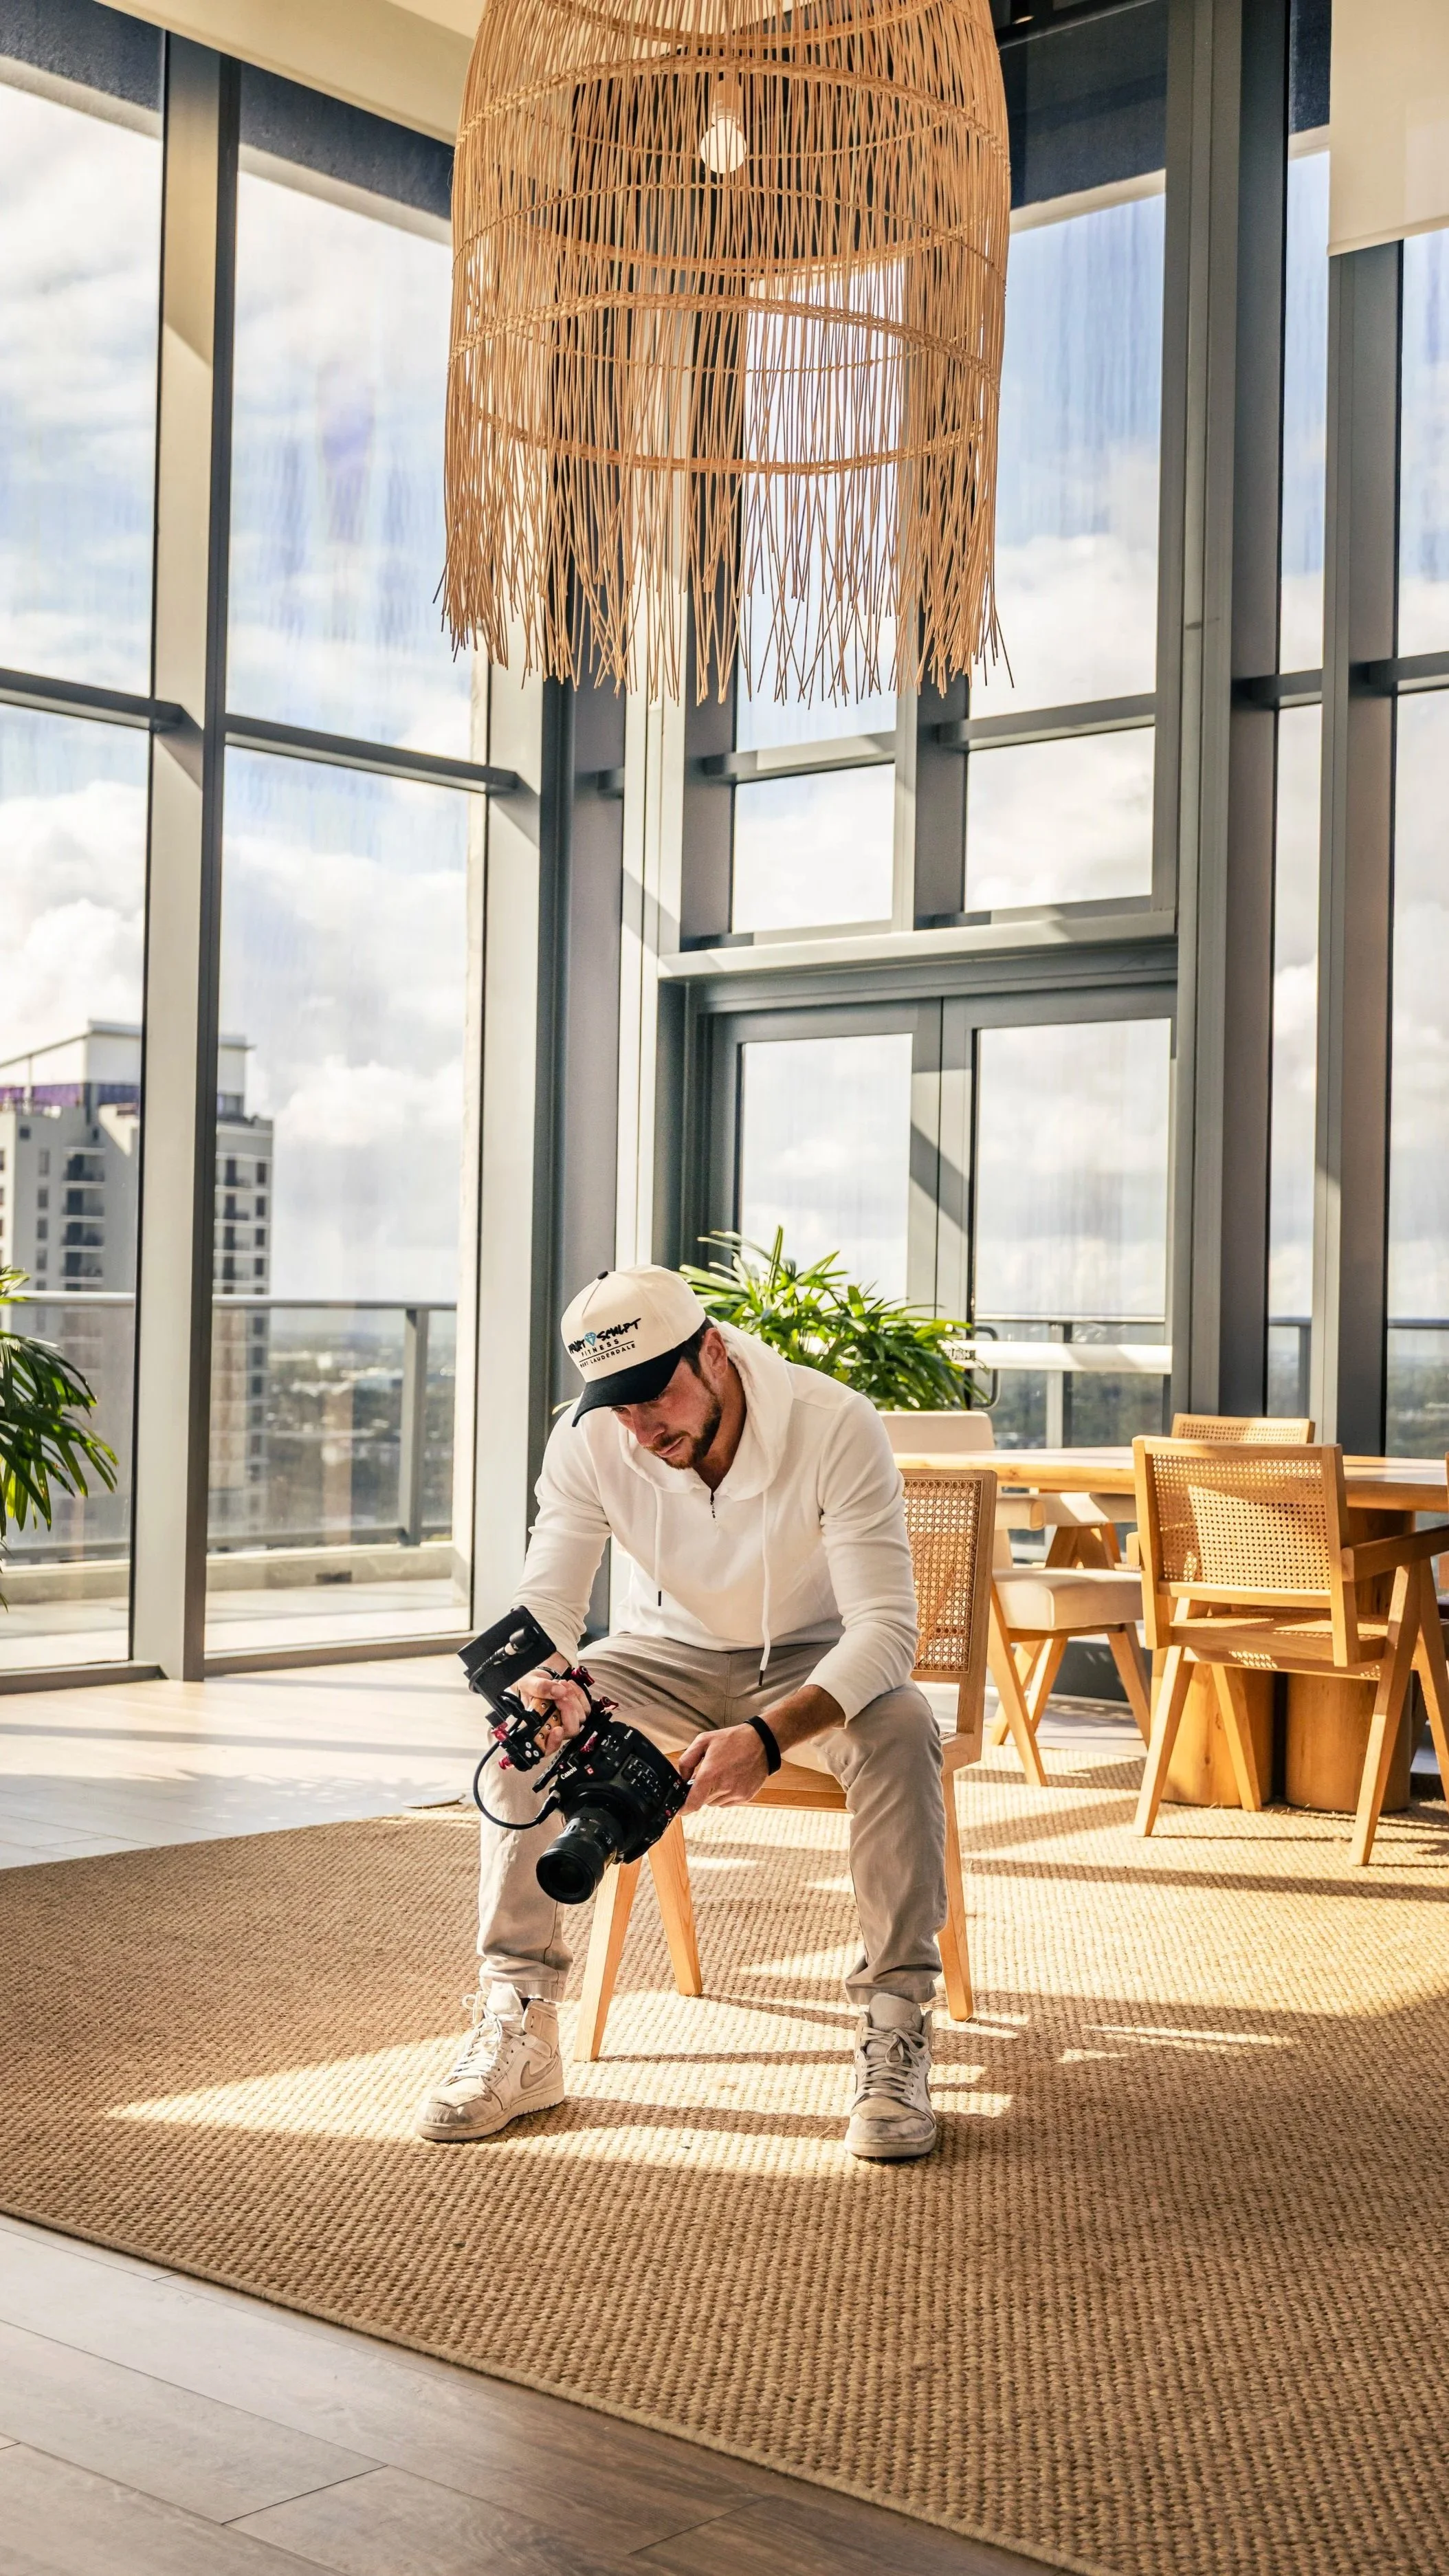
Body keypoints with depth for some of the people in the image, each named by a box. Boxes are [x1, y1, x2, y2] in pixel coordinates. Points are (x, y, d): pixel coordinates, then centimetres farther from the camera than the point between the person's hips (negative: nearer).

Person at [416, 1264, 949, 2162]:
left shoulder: (836, 1425, -29)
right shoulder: (588, 1440, -18)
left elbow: (888, 1626, -33)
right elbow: (547, 1600, -16)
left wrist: (769, 1735, -50)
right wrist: (540, 1680, -42)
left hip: (814, 1664, -3)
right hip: (672, 1657, 3)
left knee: (900, 1729, -35)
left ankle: (896, 2033, -26)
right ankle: (520, 2033, -19)